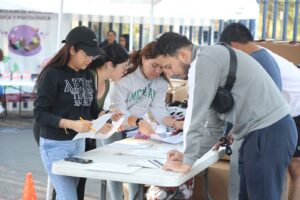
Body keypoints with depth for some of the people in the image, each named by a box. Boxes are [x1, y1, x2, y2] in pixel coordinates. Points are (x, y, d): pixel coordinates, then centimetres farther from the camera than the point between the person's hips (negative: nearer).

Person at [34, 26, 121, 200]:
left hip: (79, 142, 6)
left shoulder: (88, 75, 7)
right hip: (55, 145, -6)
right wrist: (70, 124, -28)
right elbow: (40, 114, -16)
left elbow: (92, 108, 13)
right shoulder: (52, 74, -12)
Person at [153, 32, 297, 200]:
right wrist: (189, 155, 13)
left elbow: (196, 115, -15)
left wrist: (187, 162, -8)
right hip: (262, 130, 10)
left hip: (269, 132, -10)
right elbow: (215, 125, 20)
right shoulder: (210, 60, 18)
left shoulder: (203, 60, -13)